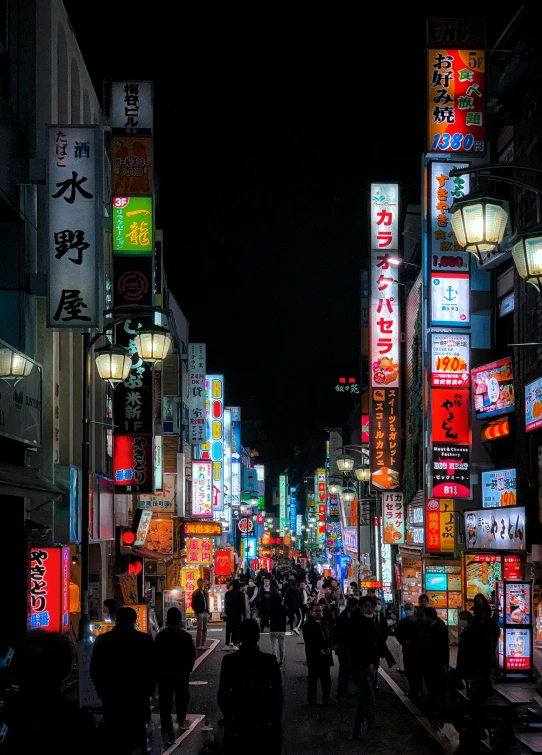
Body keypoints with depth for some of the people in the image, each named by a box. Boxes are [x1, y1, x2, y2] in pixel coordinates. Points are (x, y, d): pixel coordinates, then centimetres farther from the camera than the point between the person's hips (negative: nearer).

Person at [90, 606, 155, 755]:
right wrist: (149, 691, 9)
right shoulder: (145, 640, -5)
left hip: (111, 696, 1)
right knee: (137, 735, 8)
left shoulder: (102, 640, -2)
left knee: (114, 737, 8)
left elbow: (94, 670, 2)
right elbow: (152, 669, -3)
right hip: (138, 696, -1)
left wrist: (102, 691, 13)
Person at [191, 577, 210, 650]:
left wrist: (208, 611, 9)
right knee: (200, 629, -8)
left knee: (205, 629, 6)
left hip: (205, 613, 6)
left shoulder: (205, 592, 16)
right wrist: (196, 612, -10)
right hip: (199, 613, -6)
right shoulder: (195, 593, -2)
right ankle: (198, 645, -7)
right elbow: (193, 604, -4)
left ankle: (203, 644, 10)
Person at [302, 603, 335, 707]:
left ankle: (327, 700, 8)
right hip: (314, 656, -4)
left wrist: (329, 648, -6)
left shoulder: (326, 623, 10)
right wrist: (319, 651, -14)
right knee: (313, 679, 5)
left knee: (326, 679, 4)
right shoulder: (308, 625, -6)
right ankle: (312, 699, 14)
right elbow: (308, 641, -10)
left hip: (326, 655, 4)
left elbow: (330, 637, 12)